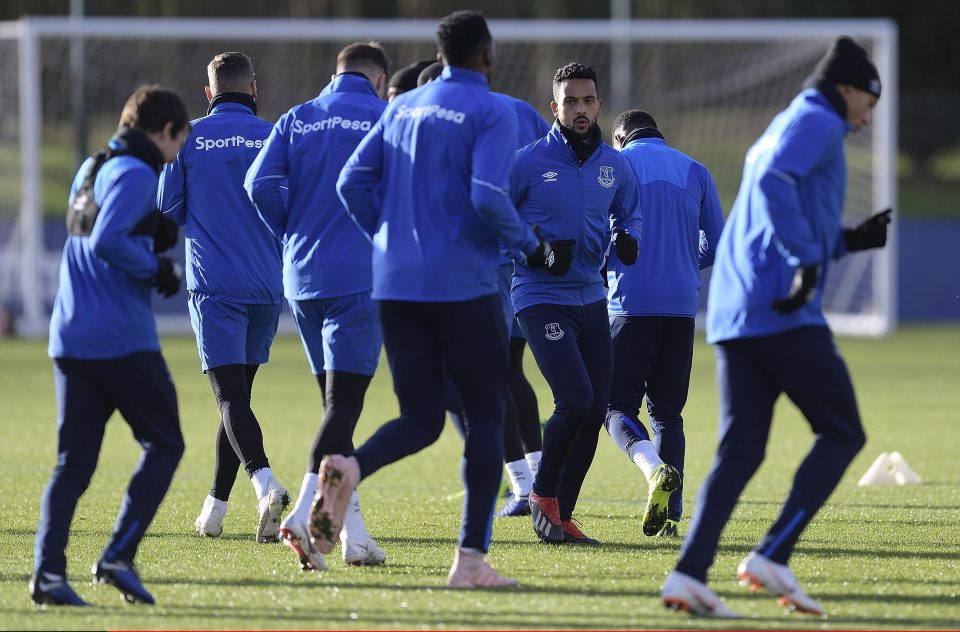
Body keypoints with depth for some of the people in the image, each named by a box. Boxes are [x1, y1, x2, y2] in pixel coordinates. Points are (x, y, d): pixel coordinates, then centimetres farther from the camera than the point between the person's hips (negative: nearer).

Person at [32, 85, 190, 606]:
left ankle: (48, 571, -7)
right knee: (164, 446, 4)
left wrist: (159, 235, 15)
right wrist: (157, 270, -9)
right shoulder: (136, 174, -9)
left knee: (73, 461, 6)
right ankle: (118, 557, -7)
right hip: (123, 339, -8)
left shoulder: (89, 170, 18)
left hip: (70, 338, 8)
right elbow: (106, 241, -22)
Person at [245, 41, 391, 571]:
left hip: (301, 279, 5)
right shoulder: (386, 120, -1)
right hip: (358, 279, -5)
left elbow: (260, 184, -1)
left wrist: (293, 233, 13)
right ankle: (303, 515, -24)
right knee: (343, 403, -7)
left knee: (335, 400, 13)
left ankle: (352, 530, 12)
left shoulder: (297, 120, 10)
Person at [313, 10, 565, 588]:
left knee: (421, 419, 10)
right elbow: (488, 197, -17)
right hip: (464, 285, -5)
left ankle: (351, 468, -23)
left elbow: (354, 183, 10)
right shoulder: (491, 113, -5)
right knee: (486, 414, 5)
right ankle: (472, 557, -3)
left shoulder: (402, 108, 14)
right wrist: (529, 244, -1)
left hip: (395, 283, 5)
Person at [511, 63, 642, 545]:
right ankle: (543, 493, 4)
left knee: (595, 412, 3)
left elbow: (628, 213, 23)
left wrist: (626, 239, -1)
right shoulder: (529, 161, -8)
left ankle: (561, 514, 15)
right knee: (575, 401, -19)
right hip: (540, 299, -6)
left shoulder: (615, 165, 7)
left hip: (591, 299, 6)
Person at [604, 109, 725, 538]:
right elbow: (715, 245, 13)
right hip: (682, 306, 4)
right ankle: (670, 514, 2)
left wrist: (604, 269, 18)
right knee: (667, 411, 12)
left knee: (618, 406, 0)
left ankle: (655, 469, -29)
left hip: (631, 305, -4)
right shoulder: (695, 171, 14)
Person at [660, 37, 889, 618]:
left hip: (733, 316, 9)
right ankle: (774, 556, -12)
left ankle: (689, 574, -9)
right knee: (843, 434, -1)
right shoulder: (816, 124, -1)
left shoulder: (780, 131, 27)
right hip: (787, 313, -9)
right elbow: (774, 183, -22)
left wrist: (848, 240, 26)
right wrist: (808, 259, -25)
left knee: (740, 450, 5)